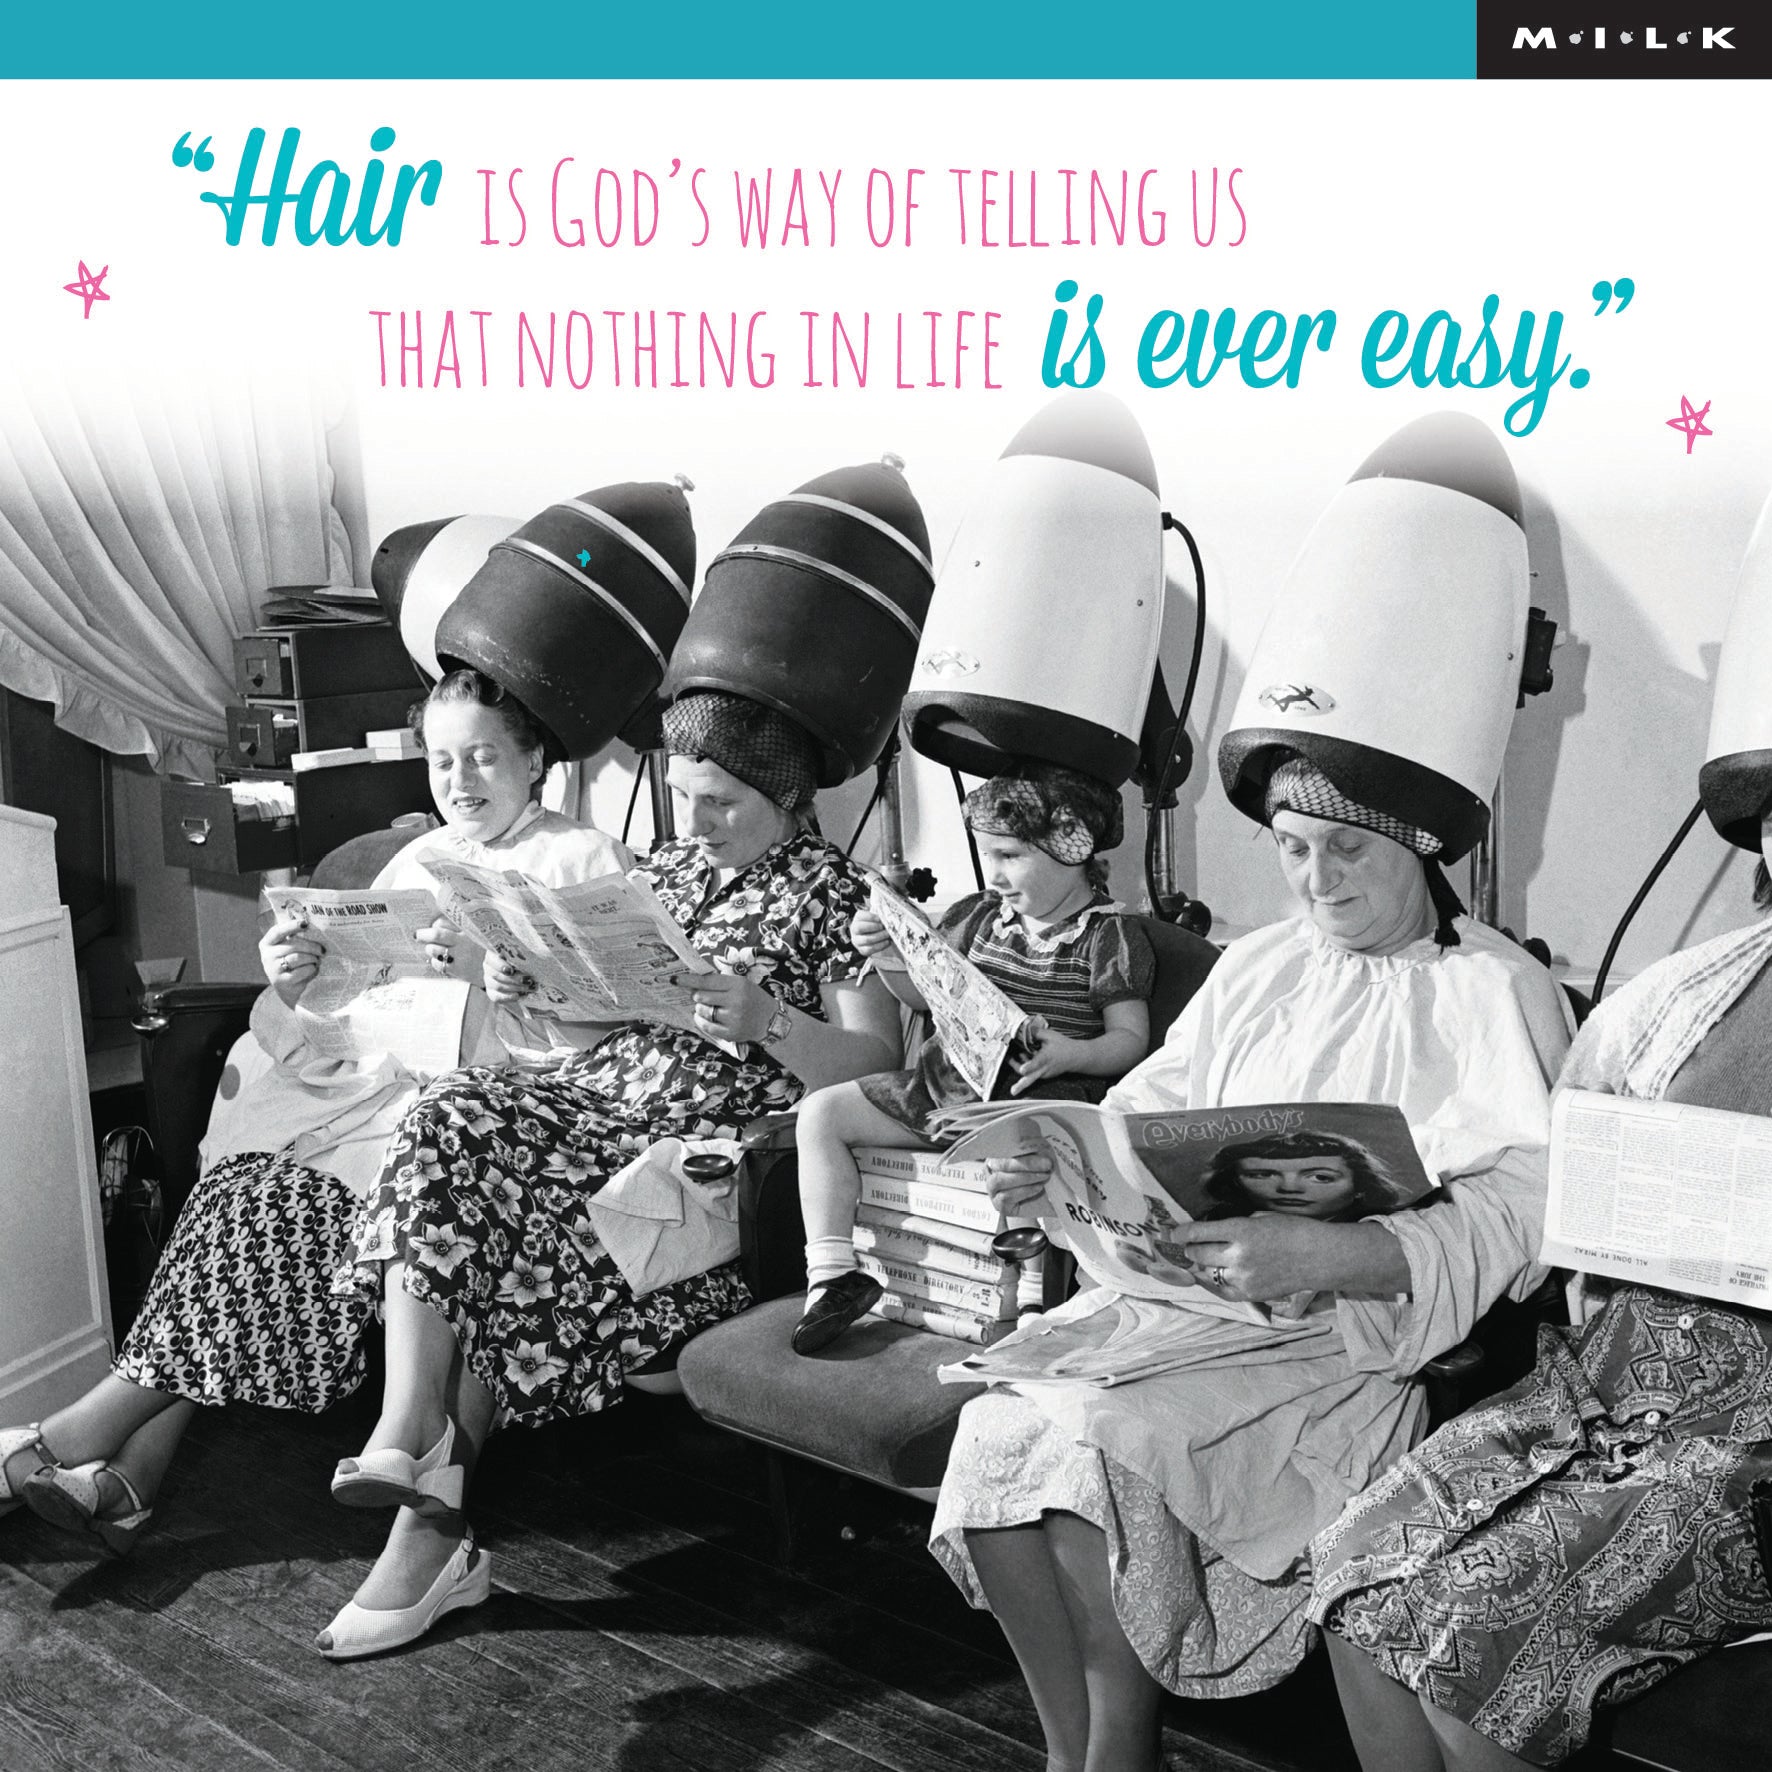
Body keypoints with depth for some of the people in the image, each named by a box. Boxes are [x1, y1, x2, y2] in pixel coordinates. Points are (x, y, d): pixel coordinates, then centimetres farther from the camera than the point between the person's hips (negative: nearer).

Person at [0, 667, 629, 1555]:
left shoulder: (585, 860, 6)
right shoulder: (416, 862, 23)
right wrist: (292, 988, -8)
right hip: (372, 1079, 6)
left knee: (300, 1196, -26)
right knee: (247, 1180, -22)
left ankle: (96, 1425, -22)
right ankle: (134, 1468, -28)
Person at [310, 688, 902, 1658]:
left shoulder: (835, 894, 2)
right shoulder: (664, 869, 21)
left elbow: (873, 1069, -8)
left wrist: (765, 1017, -23)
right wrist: (533, 988, 2)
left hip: (711, 1148, -6)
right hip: (595, 1105, 6)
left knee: (500, 1237, -26)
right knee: (450, 1119, -24)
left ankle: (430, 1520, -12)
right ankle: (409, 1445, -28)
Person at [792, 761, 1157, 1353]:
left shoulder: (1111, 936, -5)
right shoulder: (981, 915, 13)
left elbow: (1131, 1038, -7)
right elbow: (924, 994, 22)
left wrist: (1071, 1054, -27)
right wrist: (887, 955, 2)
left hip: (1033, 1098, -7)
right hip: (942, 1082, 7)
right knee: (821, 1111, -4)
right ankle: (831, 1273, -7)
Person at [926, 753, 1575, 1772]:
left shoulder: (1495, 993, -2)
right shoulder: (1257, 968, 19)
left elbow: (1510, 1222, -15)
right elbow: (1150, 1109, 19)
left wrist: (1319, 1256, -30)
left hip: (1357, 1329, -6)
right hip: (1180, 1286, 6)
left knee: (1101, 1440, -27)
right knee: (1000, 1421, -20)